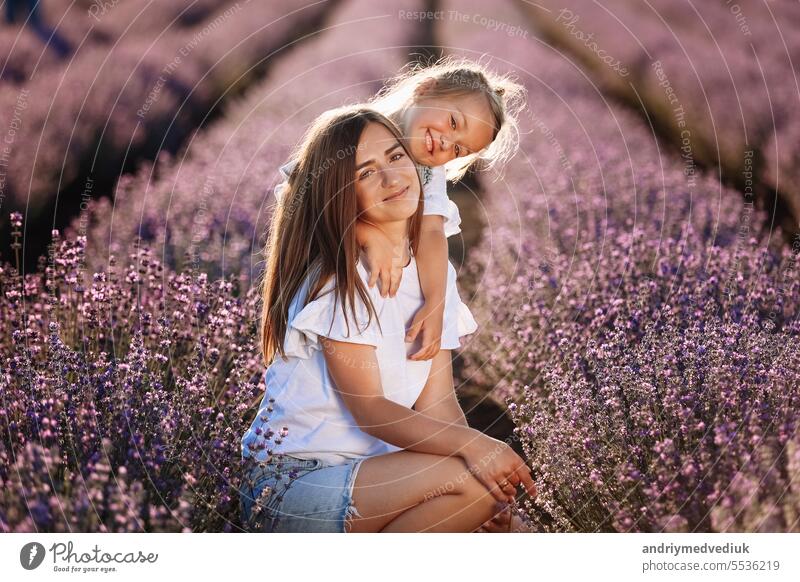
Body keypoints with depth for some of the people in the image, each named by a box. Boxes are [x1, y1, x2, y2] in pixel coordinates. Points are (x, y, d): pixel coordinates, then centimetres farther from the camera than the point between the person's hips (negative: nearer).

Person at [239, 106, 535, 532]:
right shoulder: (337, 278, -14)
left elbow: (437, 402, 0)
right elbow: (369, 409, -18)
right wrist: (471, 445, -32)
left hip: (369, 468, 7)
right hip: (288, 484, -7)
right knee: (465, 481, -25)